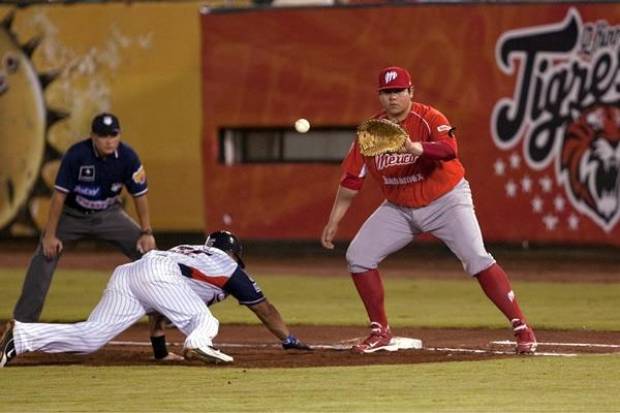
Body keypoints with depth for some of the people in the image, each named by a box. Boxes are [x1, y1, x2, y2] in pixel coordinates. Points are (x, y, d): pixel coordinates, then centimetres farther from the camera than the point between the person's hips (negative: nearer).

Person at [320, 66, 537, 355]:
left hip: (446, 201, -5)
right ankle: (380, 332, 8)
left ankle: (521, 328, -16)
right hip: (399, 209, 5)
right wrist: (333, 222, 0)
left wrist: (413, 147, -56)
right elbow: (351, 180, 1)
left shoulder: (429, 118, -18)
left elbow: (449, 149, -39)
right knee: (357, 256, -5)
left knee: (477, 259, -21)